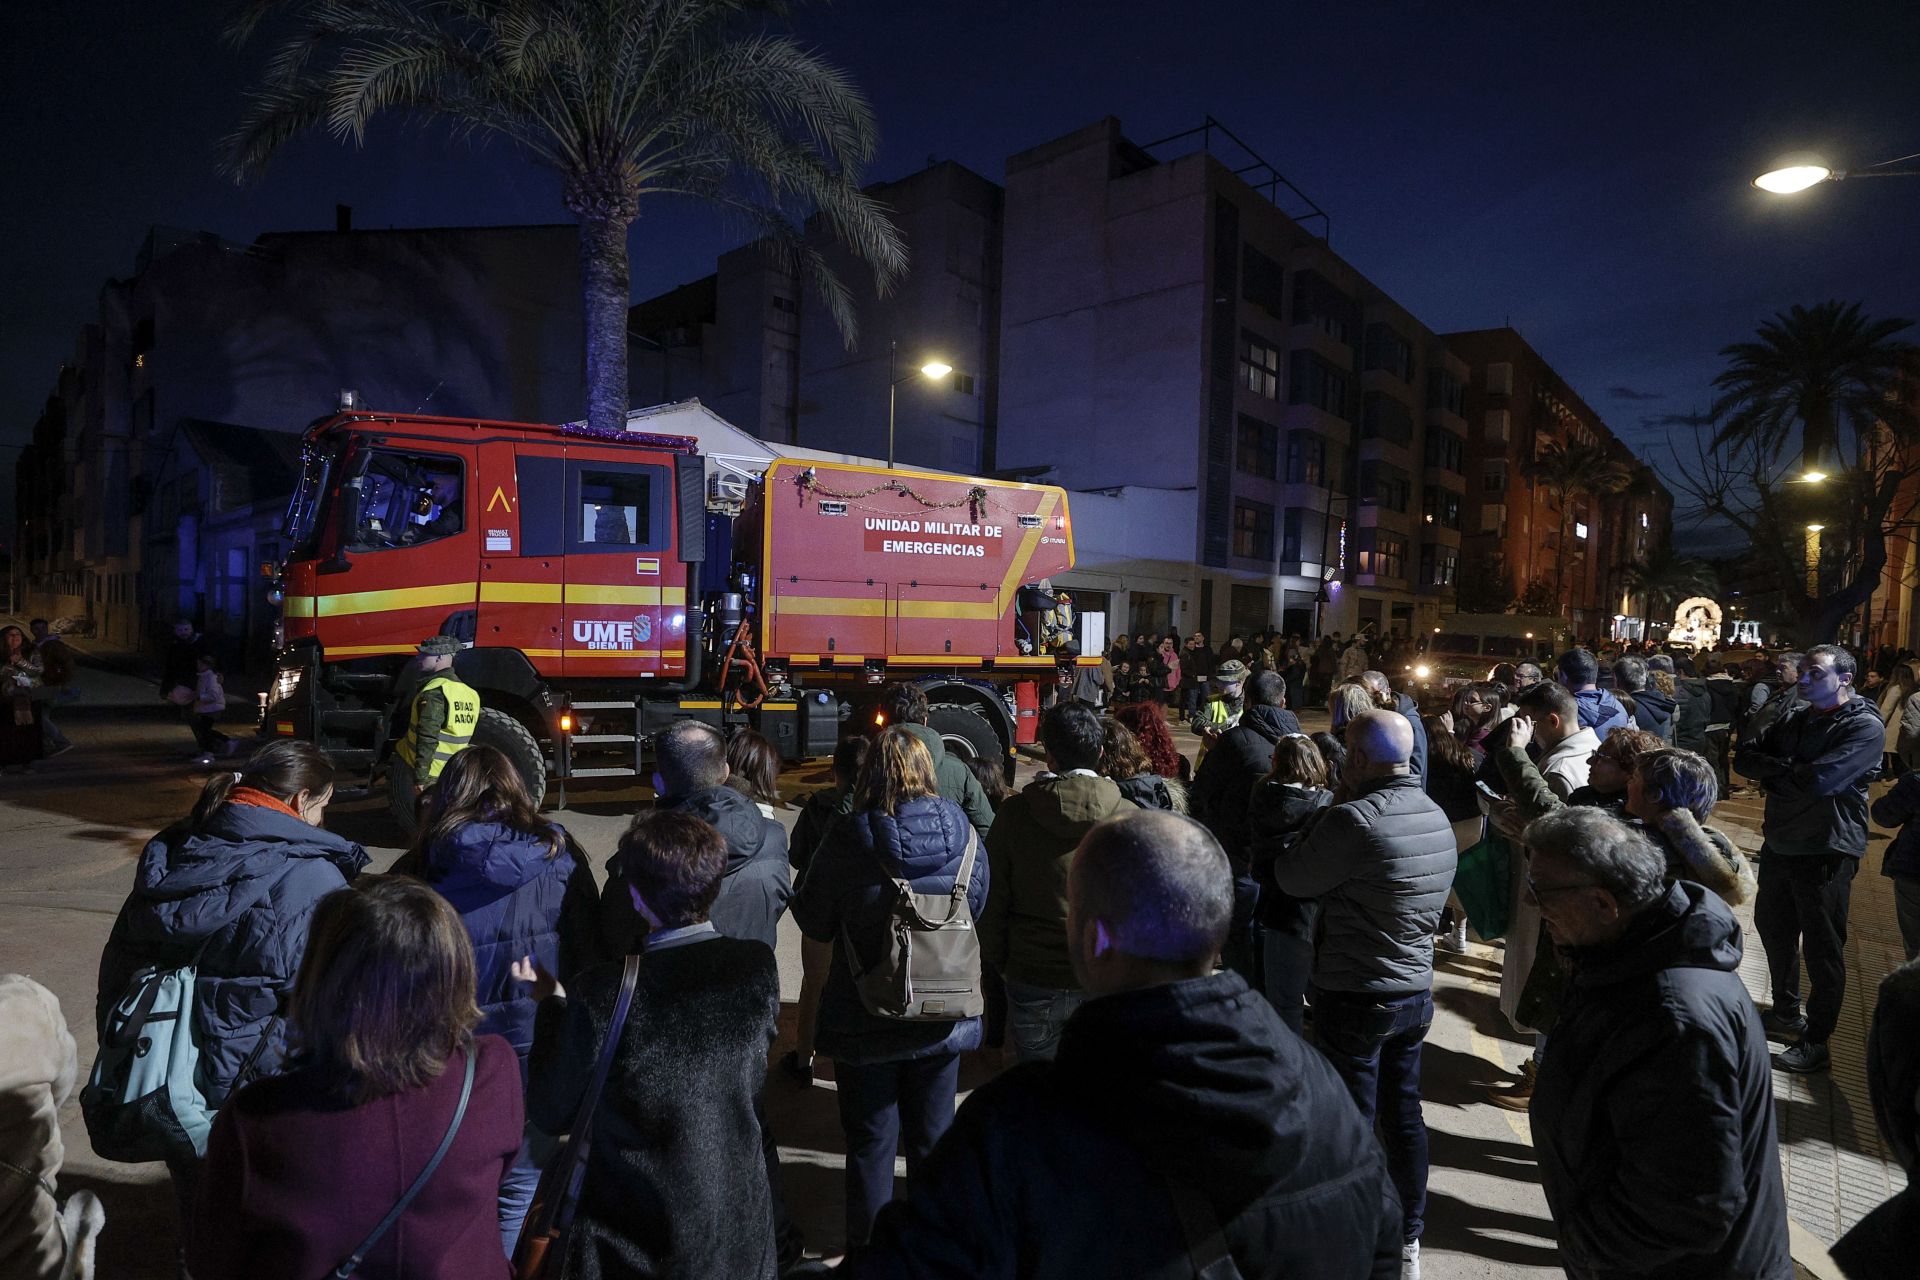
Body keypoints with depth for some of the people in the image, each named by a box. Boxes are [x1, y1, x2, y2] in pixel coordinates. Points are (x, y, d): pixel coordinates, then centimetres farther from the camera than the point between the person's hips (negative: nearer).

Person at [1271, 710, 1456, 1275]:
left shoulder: (1356, 820, -25)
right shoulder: (1437, 816, 2)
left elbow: (1292, 879, -14)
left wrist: (1335, 805, -8)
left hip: (1356, 999, -8)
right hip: (1416, 992, 8)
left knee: (1353, 1125, 7)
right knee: (1404, 1115, 19)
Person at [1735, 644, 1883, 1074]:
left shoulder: (1864, 727, -14)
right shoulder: (1794, 720, 7)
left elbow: (1819, 781, -26)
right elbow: (1745, 757, 3)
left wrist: (1773, 773, -10)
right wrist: (1784, 769, -14)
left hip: (1826, 853, -7)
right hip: (1779, 844, 7)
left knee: (1822, 949, 4)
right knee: (1774, 930, 20)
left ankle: (1815, 1042, 16)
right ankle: (1786, 1013, 38)